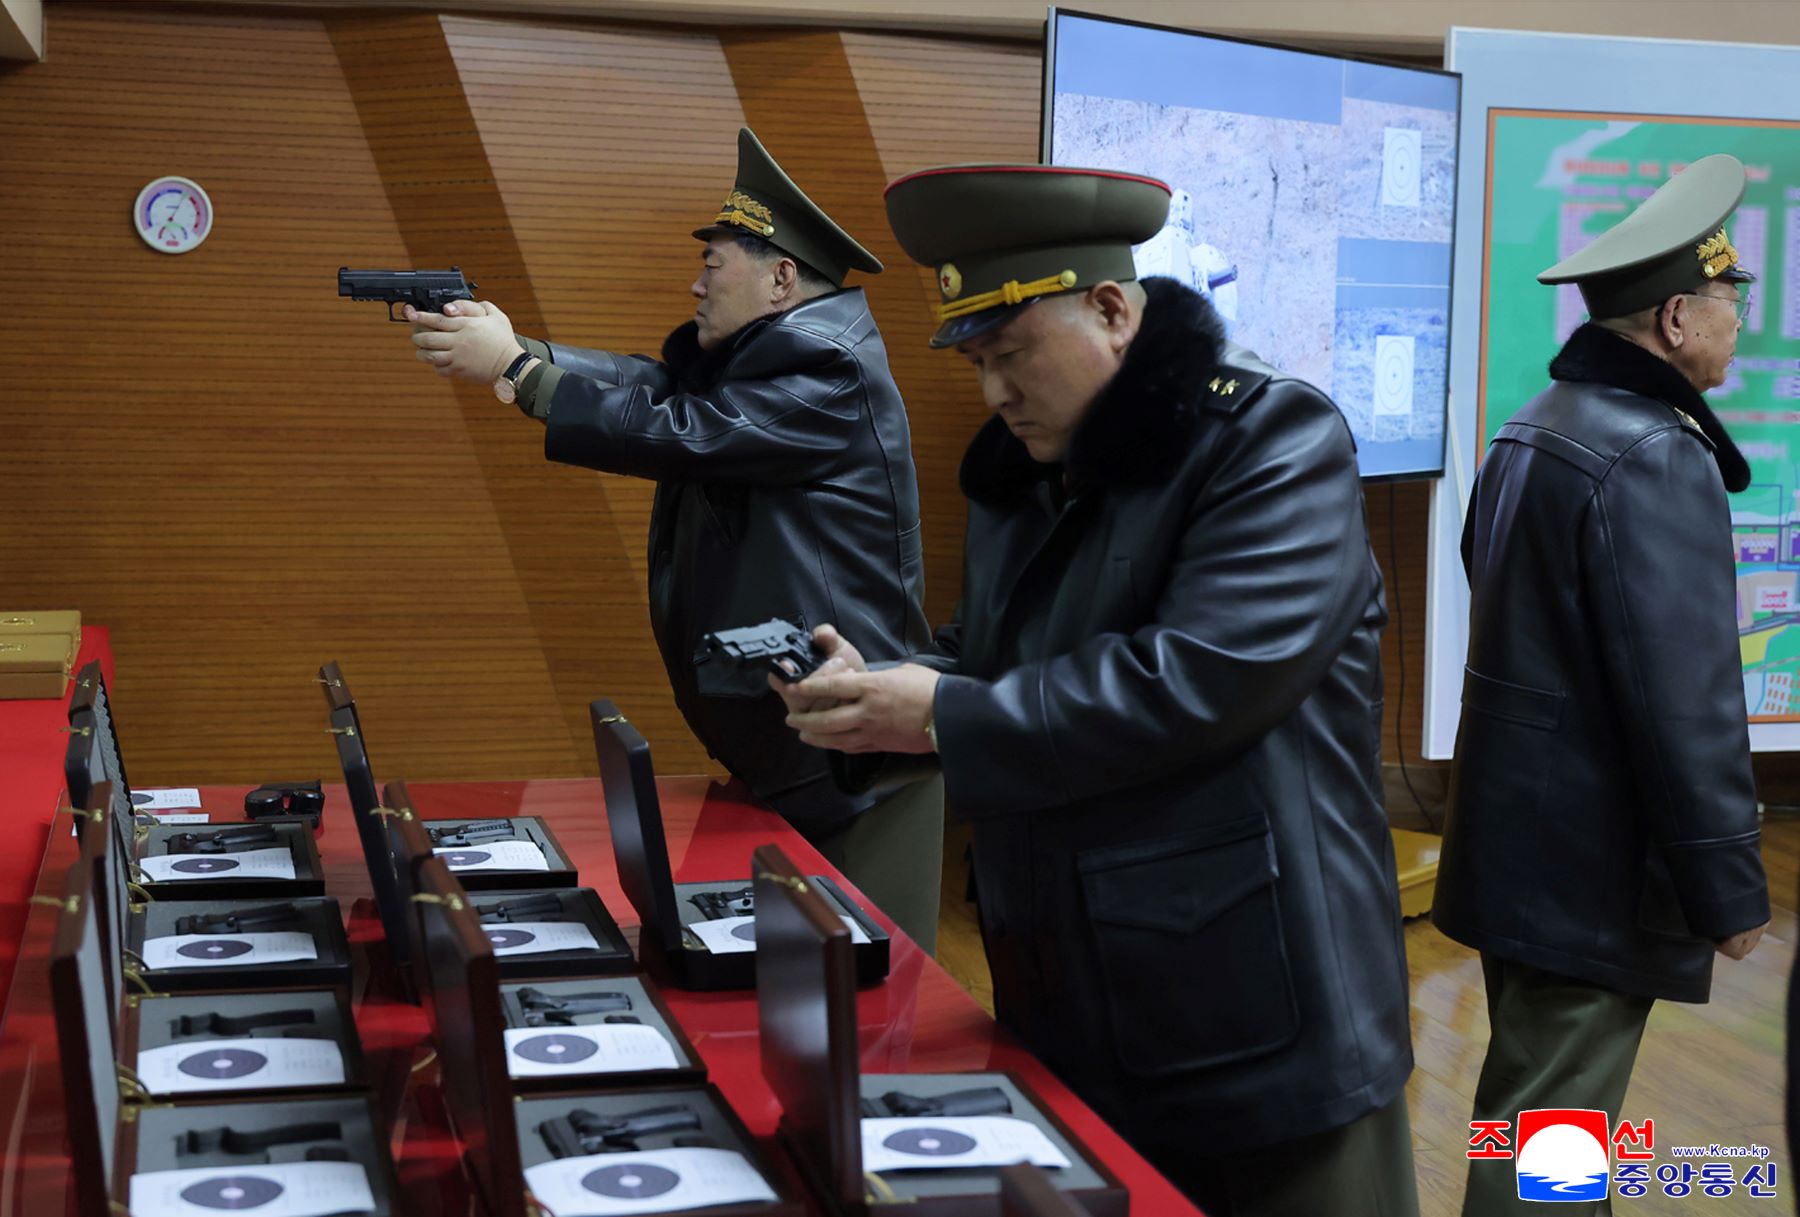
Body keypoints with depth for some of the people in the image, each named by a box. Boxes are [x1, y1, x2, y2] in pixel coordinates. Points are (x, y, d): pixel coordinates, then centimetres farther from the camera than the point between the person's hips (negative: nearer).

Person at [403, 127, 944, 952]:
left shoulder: (830, 374, -17)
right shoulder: (749, 355, 13)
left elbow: (676, 433, -23)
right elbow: (655, 382, 1)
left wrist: (513, 366, -17)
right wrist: (503, 342, -10)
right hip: (780, 749, 10)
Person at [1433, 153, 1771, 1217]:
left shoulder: (1538, 428, 10)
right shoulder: (1656, 457, -20)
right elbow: (1685, 702, -23)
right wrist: (1730, 887, -15)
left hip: (1524, 839, 10)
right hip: (1598, 862, -10)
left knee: (1540, 1096, 22)